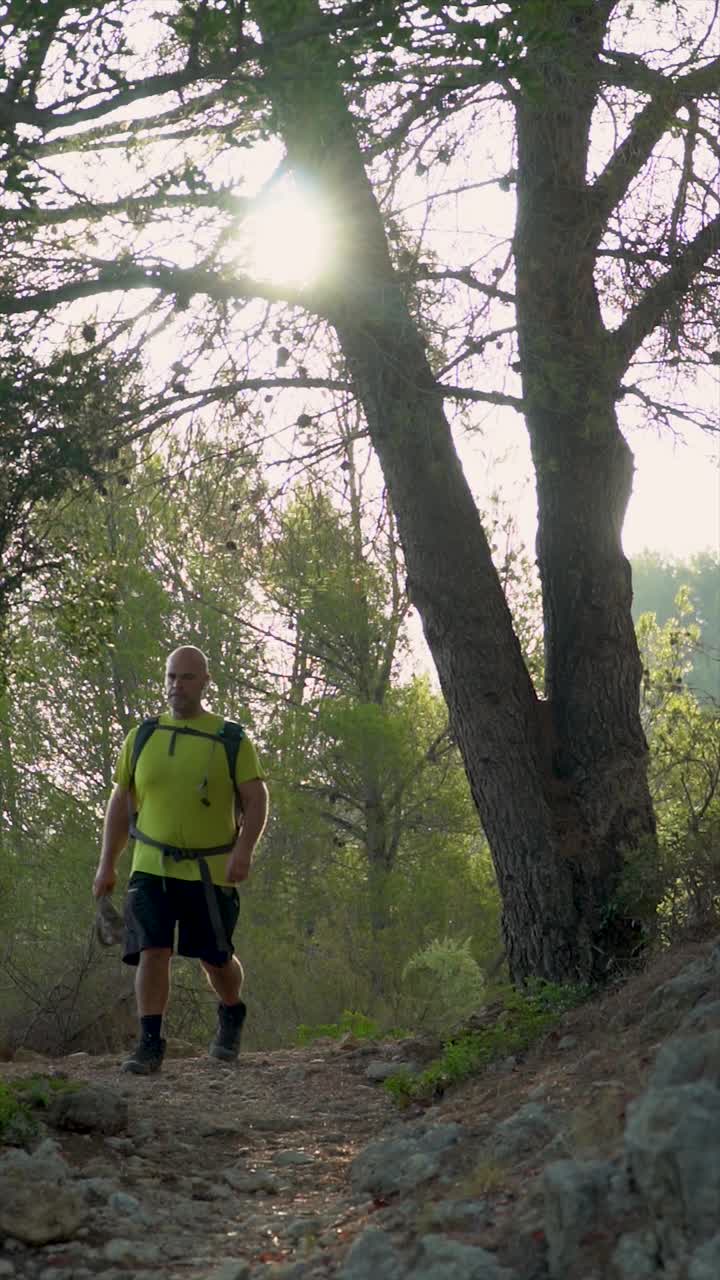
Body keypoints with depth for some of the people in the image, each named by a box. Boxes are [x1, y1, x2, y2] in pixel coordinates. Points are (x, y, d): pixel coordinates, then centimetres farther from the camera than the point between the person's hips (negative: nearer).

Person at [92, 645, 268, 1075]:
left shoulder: (231, 740, 0)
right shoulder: (143, 737, 8)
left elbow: (256, 799, -4)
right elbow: (121, 802, 13)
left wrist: (244, 850, -20)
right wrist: (107, 863, 10)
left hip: (210, 872, -1)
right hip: (151, 867, 2)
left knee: (216, 957, 8)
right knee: (153, 951, -11)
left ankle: (232, 1014, 37)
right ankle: (150, 1044, -5)